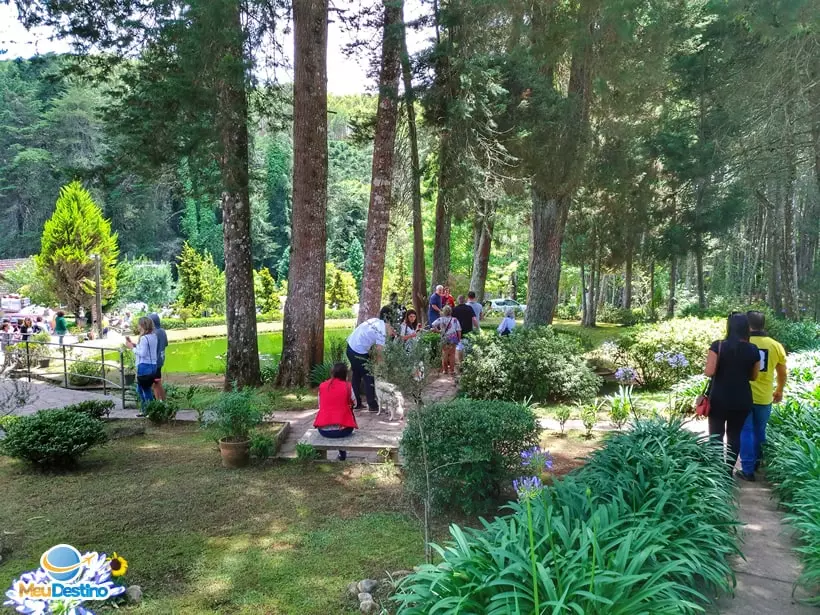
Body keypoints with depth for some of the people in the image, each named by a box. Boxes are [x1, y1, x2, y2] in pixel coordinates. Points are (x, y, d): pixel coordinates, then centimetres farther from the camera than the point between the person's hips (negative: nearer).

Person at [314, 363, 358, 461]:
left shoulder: (322, 386, 2)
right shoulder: (347, 386, -4)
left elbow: (320, 406, 12)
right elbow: (354, 403, 10)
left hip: (323, 430, 3)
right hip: (342, 430, -2)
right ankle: (342, 453, 34)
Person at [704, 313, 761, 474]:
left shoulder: (718, 346, -12)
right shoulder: (753, 350, -2)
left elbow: (709, 372, -15)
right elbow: (753, 376, 7)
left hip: (719, 398, -3)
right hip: (742, 400, 3)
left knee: (716, 435, 6)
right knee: (735, 435, 13)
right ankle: (729, 471, 17)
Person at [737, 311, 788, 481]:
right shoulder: (776, 346, 0)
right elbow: (782, 373, 10)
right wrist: (779, 391, 27)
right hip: (764, 397, 2)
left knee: (746, 432, 4)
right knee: (759, 431, 18)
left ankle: (747, 470, 5)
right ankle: (756, 463, 32)